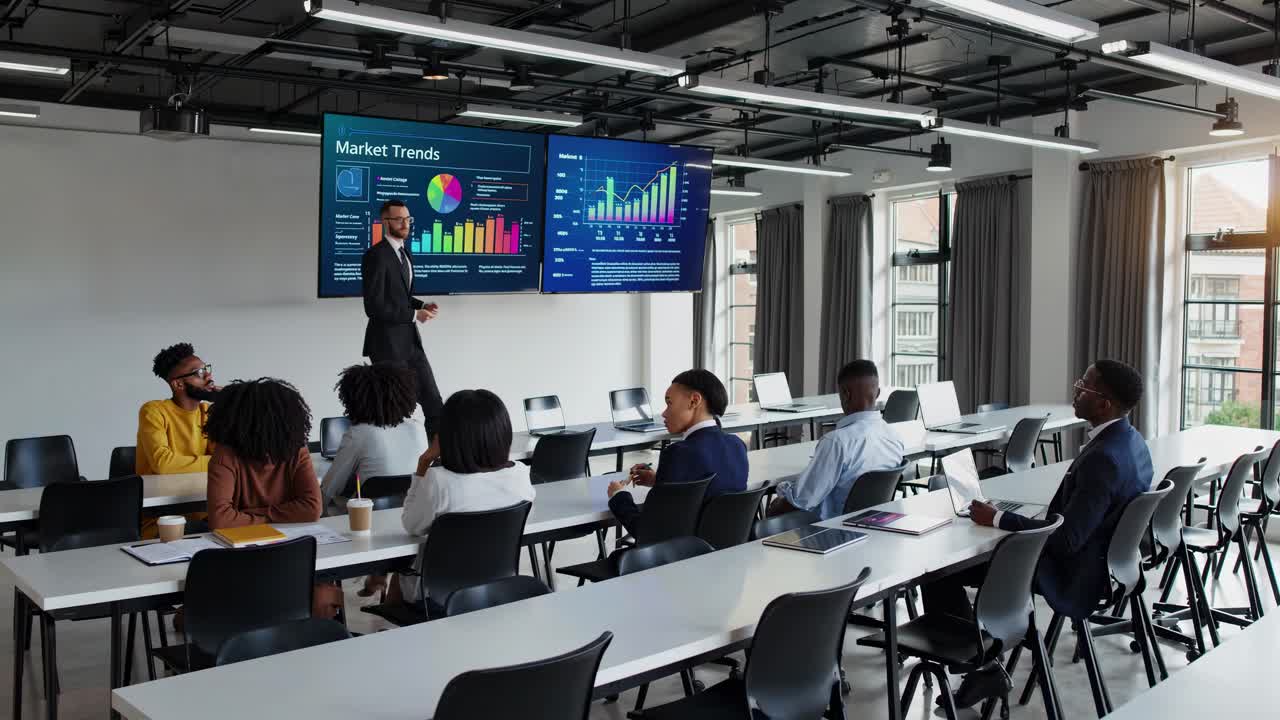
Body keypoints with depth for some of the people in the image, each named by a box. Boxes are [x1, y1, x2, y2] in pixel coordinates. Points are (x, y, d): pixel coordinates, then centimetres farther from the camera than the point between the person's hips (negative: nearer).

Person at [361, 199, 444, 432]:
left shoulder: (403, 252, 12)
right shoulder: (375, 255, -16)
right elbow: (374, 306, -21)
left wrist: (422, 305, 2)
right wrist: (414, 314, -18)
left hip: (410, 340, 8)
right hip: (387, 343, -8)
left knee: (432, 400, 7)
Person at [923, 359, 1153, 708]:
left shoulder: (1103, 459, -28)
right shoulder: (1130, 440, 3)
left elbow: (1067, 539, -28)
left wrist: (997, 519, -19)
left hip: (1074, 575, -10)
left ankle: (982, 667, 5)